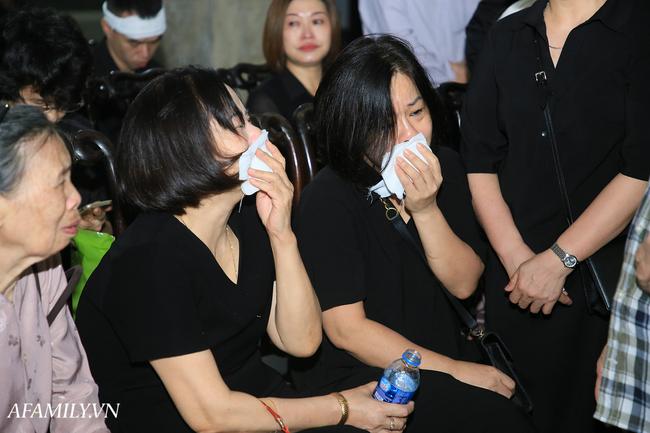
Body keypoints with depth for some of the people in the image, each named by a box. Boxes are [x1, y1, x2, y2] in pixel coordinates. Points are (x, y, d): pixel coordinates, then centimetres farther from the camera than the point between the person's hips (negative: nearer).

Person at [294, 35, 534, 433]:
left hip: (444, 348, 6)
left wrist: (426, 209, -19)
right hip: (357, 377, -6)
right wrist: (456, 370, -16)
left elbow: (464, 284, -2)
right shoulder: (328, 200, -18)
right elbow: (346, 329, -18)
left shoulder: (445, 167, -1)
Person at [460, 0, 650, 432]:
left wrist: (558, 261, -14)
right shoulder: (507, 37, 9)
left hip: (606, 277, -4)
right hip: (514, 278, 4)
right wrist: (517, 257, -7)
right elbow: (478, 157, 5)